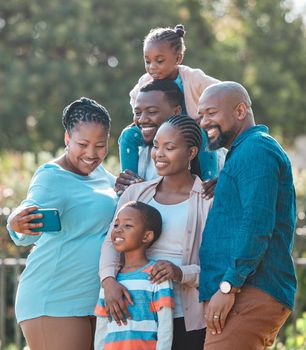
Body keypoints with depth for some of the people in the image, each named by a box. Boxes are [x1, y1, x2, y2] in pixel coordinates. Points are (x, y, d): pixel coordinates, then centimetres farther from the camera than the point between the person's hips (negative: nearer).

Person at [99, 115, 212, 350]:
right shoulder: (136, 193, 13)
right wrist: (108, 279, -15)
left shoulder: (209, 199, 0)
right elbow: (112, 241, 3)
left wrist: (181, 273, -20)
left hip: (187, 320, -3)